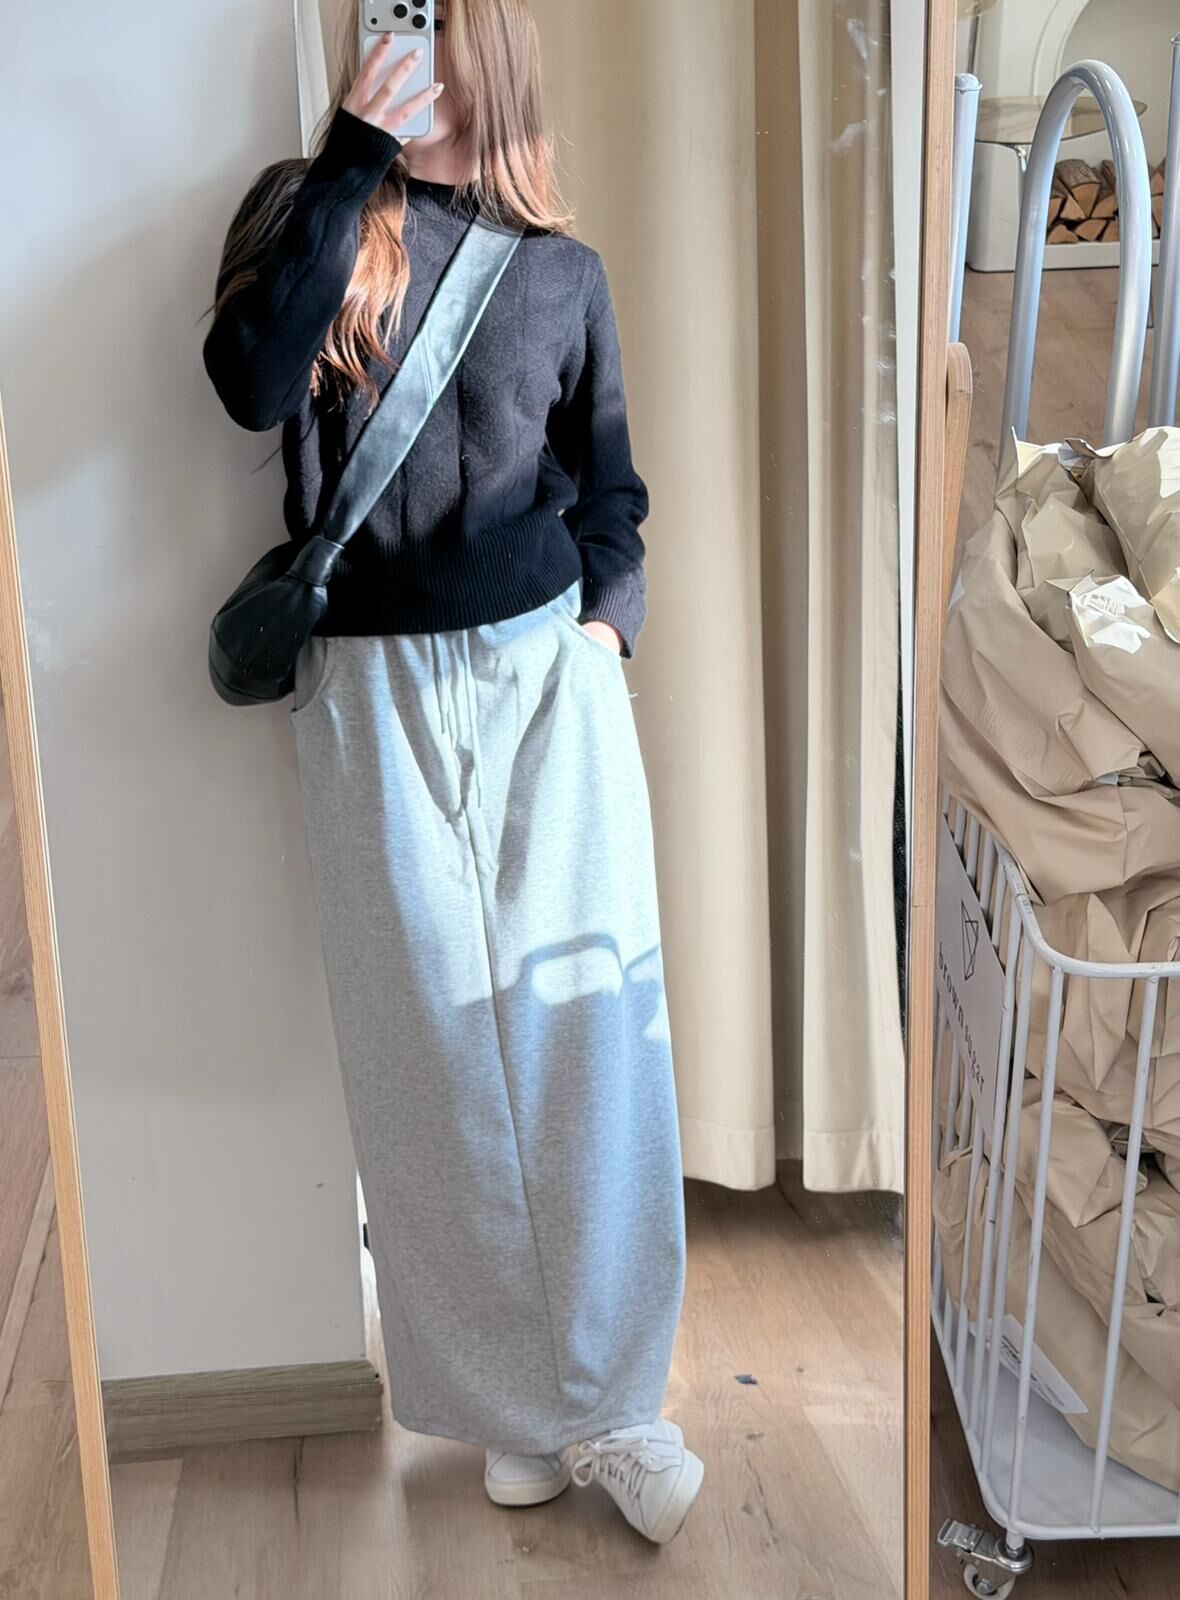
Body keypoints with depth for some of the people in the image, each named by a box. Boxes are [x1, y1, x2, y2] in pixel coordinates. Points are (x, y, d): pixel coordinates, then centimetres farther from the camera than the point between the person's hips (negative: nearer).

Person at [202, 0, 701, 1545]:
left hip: (549, 674, 1)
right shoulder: (307, 210, 6)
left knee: (587, 1024, -3)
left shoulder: (561, 270, 10)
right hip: (377, 690, -1)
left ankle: (610, 1399, 12)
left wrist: (607, 618, 1)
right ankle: (517, 1406, 19)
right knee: (440, 1045, 3)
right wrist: (352, 161, -14)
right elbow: (253, 385, -14)